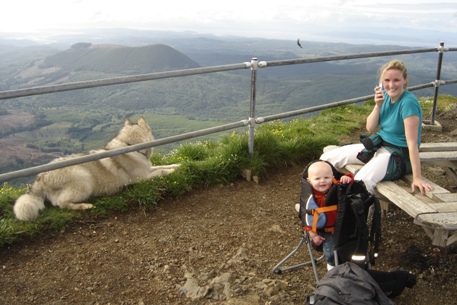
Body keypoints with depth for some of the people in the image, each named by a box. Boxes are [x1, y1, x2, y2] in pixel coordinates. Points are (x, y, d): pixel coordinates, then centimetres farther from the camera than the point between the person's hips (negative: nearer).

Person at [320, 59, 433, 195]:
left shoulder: (408, 102, -22)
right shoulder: (386, 96, 0)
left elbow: (412, 143, -24)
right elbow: (370, 128, 2)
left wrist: (417, 178, -25)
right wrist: (378, 106, -13)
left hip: (399, 154, -7)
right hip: (377, 145, 8)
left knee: (362, 181, -35)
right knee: (327, 158, 1)